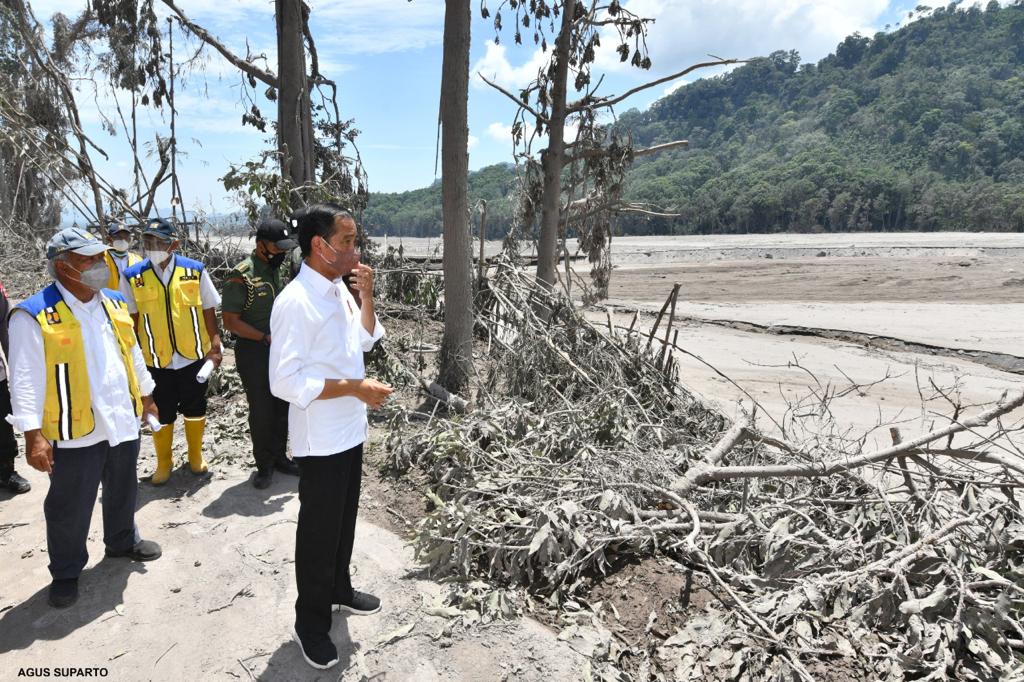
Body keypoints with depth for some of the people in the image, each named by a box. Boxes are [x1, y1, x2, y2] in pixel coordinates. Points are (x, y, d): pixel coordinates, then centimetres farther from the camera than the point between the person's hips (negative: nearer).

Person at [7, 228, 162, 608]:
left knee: (123, 492, 23)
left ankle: (123, 541, 46)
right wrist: (34, 435, -19)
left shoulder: (114, 304, 5)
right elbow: (26, 381, -16)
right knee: (69, 508, 11)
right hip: (75, 433, -6)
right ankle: (66, 573, 31)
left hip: (123, 422, 6)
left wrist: (145, 395, 21)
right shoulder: (35, 316, -15)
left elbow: (132, 354, 16)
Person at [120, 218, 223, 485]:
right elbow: (129, 320, 2)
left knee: (195, 411, 14)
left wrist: (215, 345, -2)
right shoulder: (132, 277, -4)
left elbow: (208, 311, 2)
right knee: (161, 415, 12)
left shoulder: (195, 270, -4)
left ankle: (196, 457, 35)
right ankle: (163, 463, 32)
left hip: (194, 356, 0)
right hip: (155, 361, 0)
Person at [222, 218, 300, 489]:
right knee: (261, 411, 4)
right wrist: (266, 338, -21)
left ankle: (279, 456, 31)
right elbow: (231, 321, -14)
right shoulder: (242, 276, -14)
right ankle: (264, 465, 19)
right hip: (254, 352, -6)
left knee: (283, 407, 14)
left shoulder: (283, 268, 6)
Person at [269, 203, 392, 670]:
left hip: (350, 430, 8)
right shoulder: (295, 302, -22)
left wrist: (367, 297, -2)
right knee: (318, 530, 8)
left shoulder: (339, 289, 3)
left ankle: (339, 590, 43)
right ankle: (310, 623, 27)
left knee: (344, 520, 22)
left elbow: (365, 341, 14)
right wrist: (355, 388, -24)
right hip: (320, 438, -8)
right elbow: (285, 381, -26)